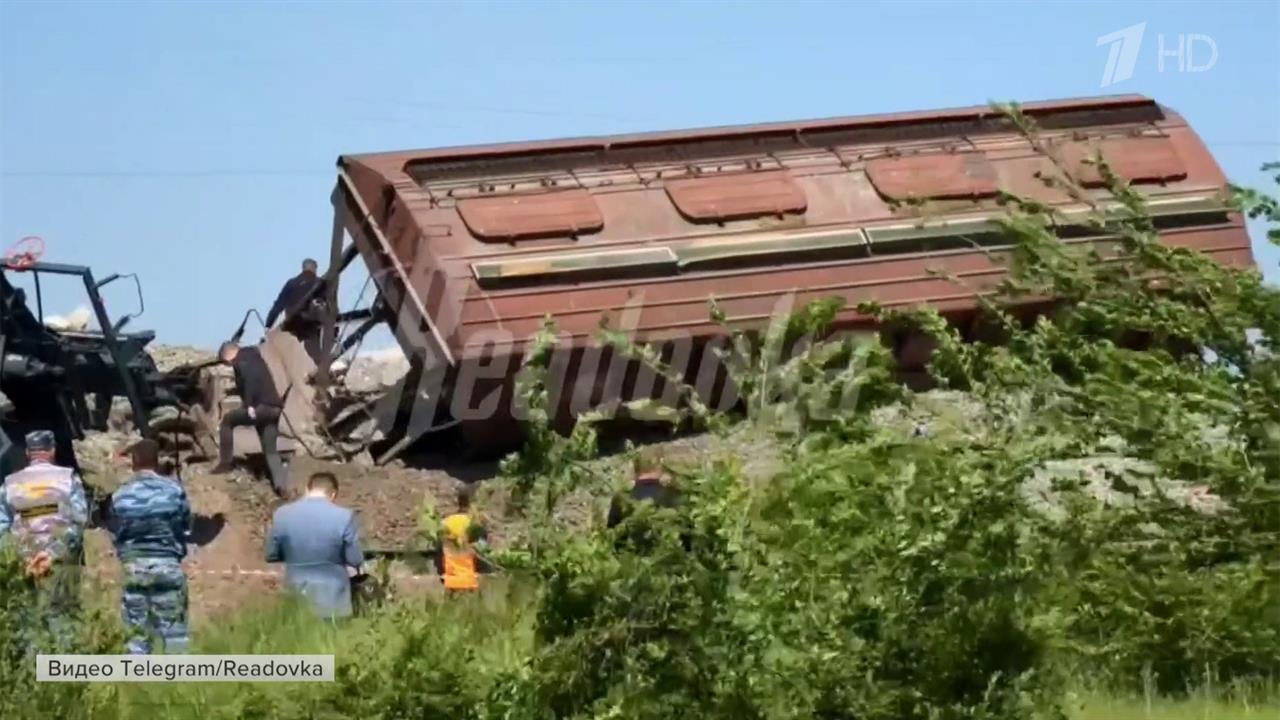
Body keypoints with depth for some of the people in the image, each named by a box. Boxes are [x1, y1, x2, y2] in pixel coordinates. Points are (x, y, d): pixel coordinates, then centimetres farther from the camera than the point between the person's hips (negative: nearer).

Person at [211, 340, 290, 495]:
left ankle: (225, 463, 13)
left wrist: (250, 405, -21)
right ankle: (281, 484, -12)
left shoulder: (241, 360, -1)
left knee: (227, 421, 12)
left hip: (261, 406, -8)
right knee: (271, 451, 7)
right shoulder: (253, 356, 26)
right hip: (274, 408, 8)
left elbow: (250, 378, -19)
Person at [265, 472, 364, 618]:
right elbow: (355, 560, -8)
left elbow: (271, 556, 4)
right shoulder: (343, 516, -15)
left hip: (296, 600, 3)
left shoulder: (282, 515, -6)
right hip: (332, 600, -3)